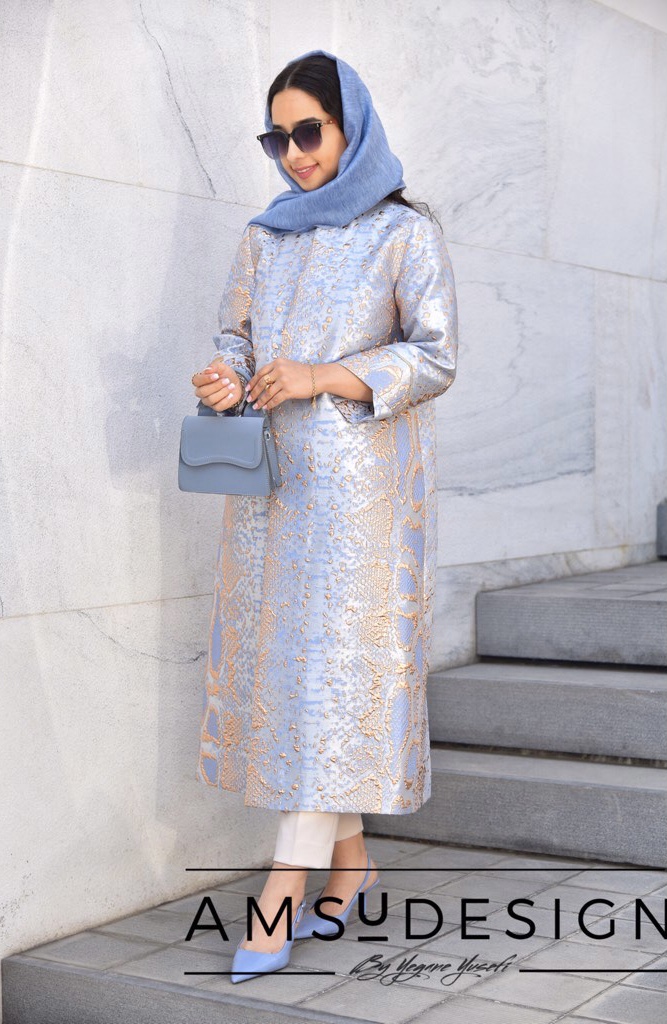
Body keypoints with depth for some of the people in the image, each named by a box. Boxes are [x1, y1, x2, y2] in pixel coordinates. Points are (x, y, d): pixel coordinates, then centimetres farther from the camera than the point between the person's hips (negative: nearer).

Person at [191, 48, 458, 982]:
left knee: (332, 664, -8)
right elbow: (236, 331, 15)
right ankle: (350, 856, 18)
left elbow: (436, 356, -6)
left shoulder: (406, 233, 0)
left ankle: (287, 886, -8)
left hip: (361, 478, -5)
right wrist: (228, 377, -8)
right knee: (282, 656, 5)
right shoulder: (266, 237, 15)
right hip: (275, 475, 6)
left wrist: (321, 377, -17)